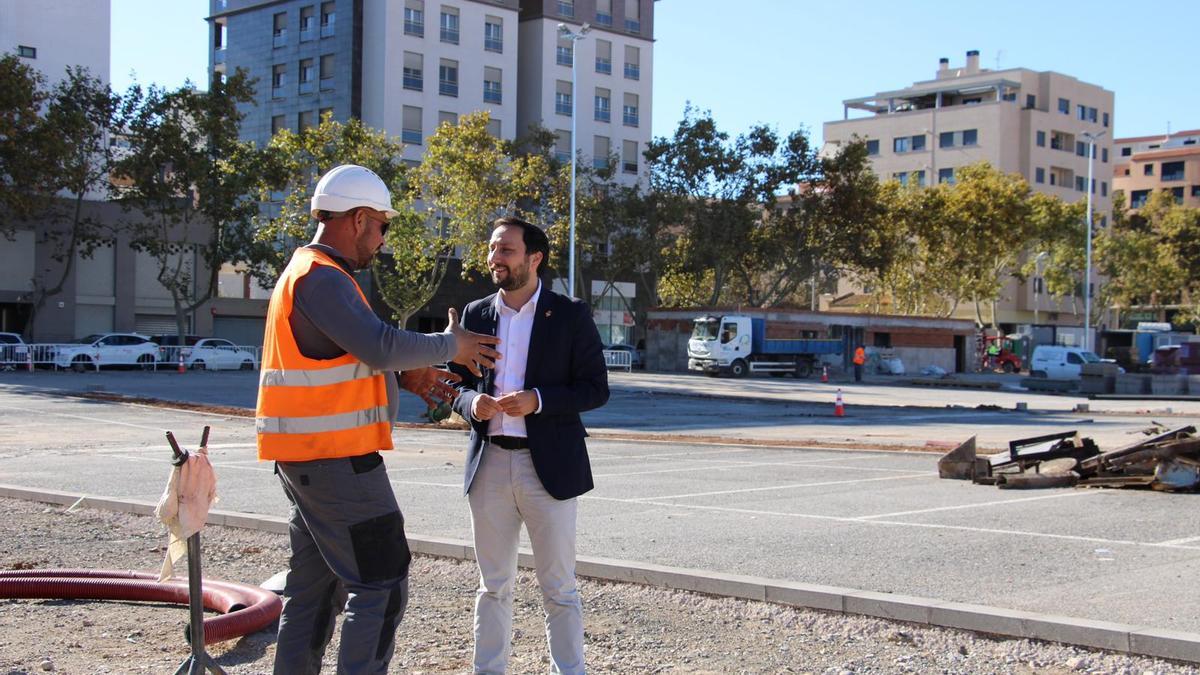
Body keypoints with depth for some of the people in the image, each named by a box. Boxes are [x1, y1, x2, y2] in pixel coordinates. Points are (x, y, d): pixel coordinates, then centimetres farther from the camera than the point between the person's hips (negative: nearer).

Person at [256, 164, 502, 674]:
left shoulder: (311, 274, 17)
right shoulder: (321, 279, -17)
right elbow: (381, 345, -25)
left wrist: (408, 376, 9)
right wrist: (451, 346, -10)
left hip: (309, 460, 11)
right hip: (336, 460, -11)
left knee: (315, 588, 15)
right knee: (380, 584, -5)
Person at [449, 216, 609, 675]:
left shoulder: (570, 316, -3)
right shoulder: (475, 314, 8)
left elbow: (595, 389, -4)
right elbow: (459, 385, 14)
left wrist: (537, 400, -18)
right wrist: (471, 403, -9)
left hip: (548, 465, -3)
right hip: (489, 463, 4)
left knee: (558, 588, 4)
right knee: (493, 586, 12)